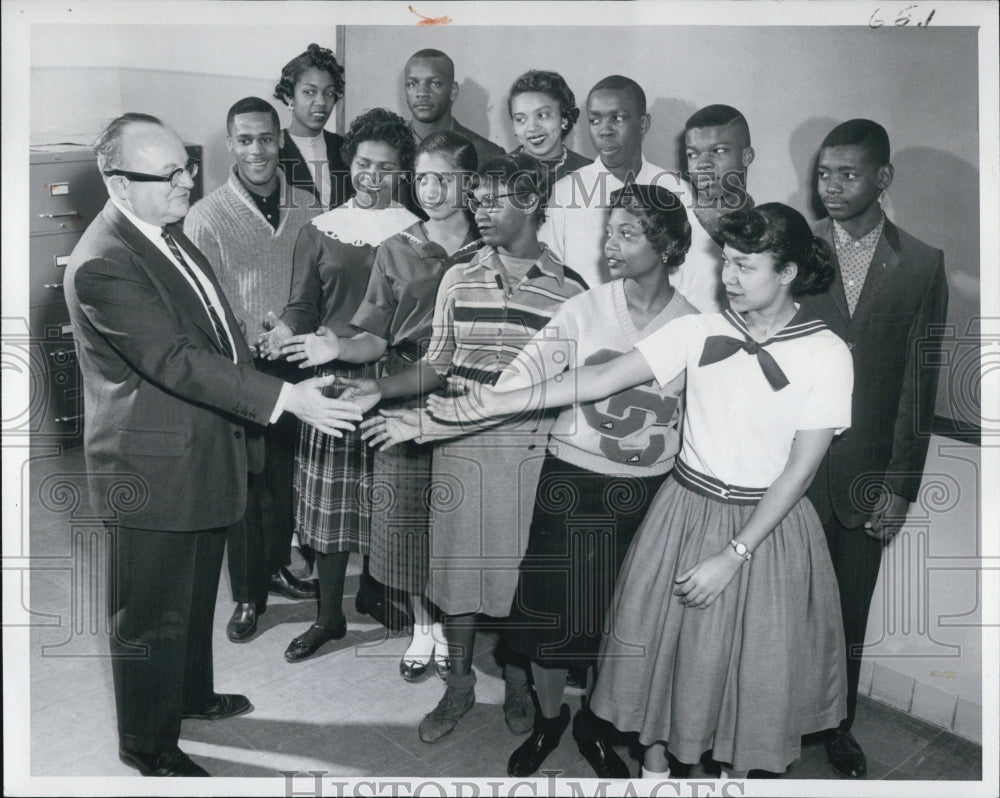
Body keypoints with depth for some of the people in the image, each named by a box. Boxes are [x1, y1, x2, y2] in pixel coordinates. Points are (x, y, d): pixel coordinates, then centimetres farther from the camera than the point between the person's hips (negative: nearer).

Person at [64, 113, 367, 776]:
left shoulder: (168, 232, 8)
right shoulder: (103, 265, -23)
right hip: (154, 471, -9)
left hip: (205, 457, 10)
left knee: (196, 596, 26)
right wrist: (284, 398, -32)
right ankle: (149, 746, 29)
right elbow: (177, 361, -30)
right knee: (151, 617, 9)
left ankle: (192, 693, 48)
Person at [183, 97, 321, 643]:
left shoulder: (307, 210, 2)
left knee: (288, 474, 16)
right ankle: (247, 593, 24)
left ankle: (276, 567, 38)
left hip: (296, 363, 4)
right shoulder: (207, 217, -8)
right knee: (245, 480, 8)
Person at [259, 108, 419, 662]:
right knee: (329, 500, 6)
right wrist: (285, 330, -16)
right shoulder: (318, 231, 9)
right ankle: (329, 615, 22)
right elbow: (302, 306, 7)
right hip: (329, 380, 2)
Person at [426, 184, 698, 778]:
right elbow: (528, 372, -14)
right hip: (574, 480, 0)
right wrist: (465, 410, -28)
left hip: (649, 492, 1)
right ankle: (548, 718, 37)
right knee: (555, 608, 9)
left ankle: (595, 725, 40)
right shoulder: (585, 309, -7)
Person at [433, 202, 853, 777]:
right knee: (664, 642, 14)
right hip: (687, 511, 2)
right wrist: (504, 401, -21)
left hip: (768, 525, -2)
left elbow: (801, 469, -13)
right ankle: (655, 760, 40)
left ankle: (738, 769, 43)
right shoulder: (700, 330, -7)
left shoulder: (827, 355, -13)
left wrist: (732, 557, -16)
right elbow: (602, 379, -12)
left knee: (752, 663, 14)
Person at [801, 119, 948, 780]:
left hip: (868, 476, 1)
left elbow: (919, 383, -2)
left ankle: (838, 723, 38)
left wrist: (900, 486, -4)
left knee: (851, 612, 16)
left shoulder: (922, 266, 0)